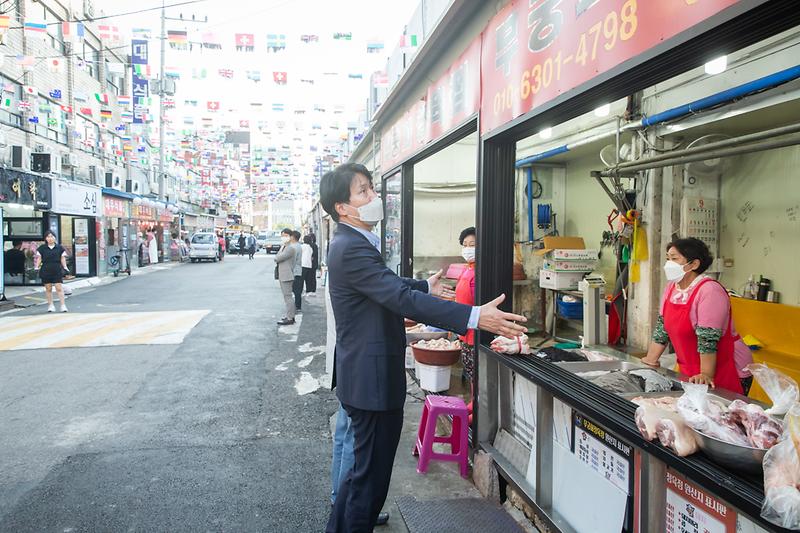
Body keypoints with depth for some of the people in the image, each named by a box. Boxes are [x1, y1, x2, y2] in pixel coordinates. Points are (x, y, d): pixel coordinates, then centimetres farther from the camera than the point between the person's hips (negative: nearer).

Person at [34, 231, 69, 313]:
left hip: (57, 271, -1)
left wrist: (65, 267, -3)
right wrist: (36, 267, -2)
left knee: (59, 288, -7)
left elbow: (62, 259, 7)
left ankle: (63, 305, -6)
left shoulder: (60, 248, 6)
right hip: (46, 271, 1)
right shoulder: (42, 248, 6)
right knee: (48, 288, 6)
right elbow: (39, 259, 8)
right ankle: (50, 305, 16)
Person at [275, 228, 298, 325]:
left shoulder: (290, 248, -15)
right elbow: (277, 259, 19)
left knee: (288, 296, -9)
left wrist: (281, 250, 0)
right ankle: (290, 315, 22)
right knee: (287, 296, 15)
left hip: (287, 276, -10)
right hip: (282, 276, 10)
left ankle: (290, 318, -6)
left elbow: (277, 258, -17)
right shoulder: (284, 247, 18)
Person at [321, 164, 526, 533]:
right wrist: (475, 317, -35)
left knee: (363, 470, 25)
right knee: (372, 478, 4)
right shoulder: (352, 249, -24)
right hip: (372, 380, -11)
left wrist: (424, 286, 35)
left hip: (363, 375, 11)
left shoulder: (352, 243, 10)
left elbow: (387, 285, 26)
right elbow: (402, 299, -32)